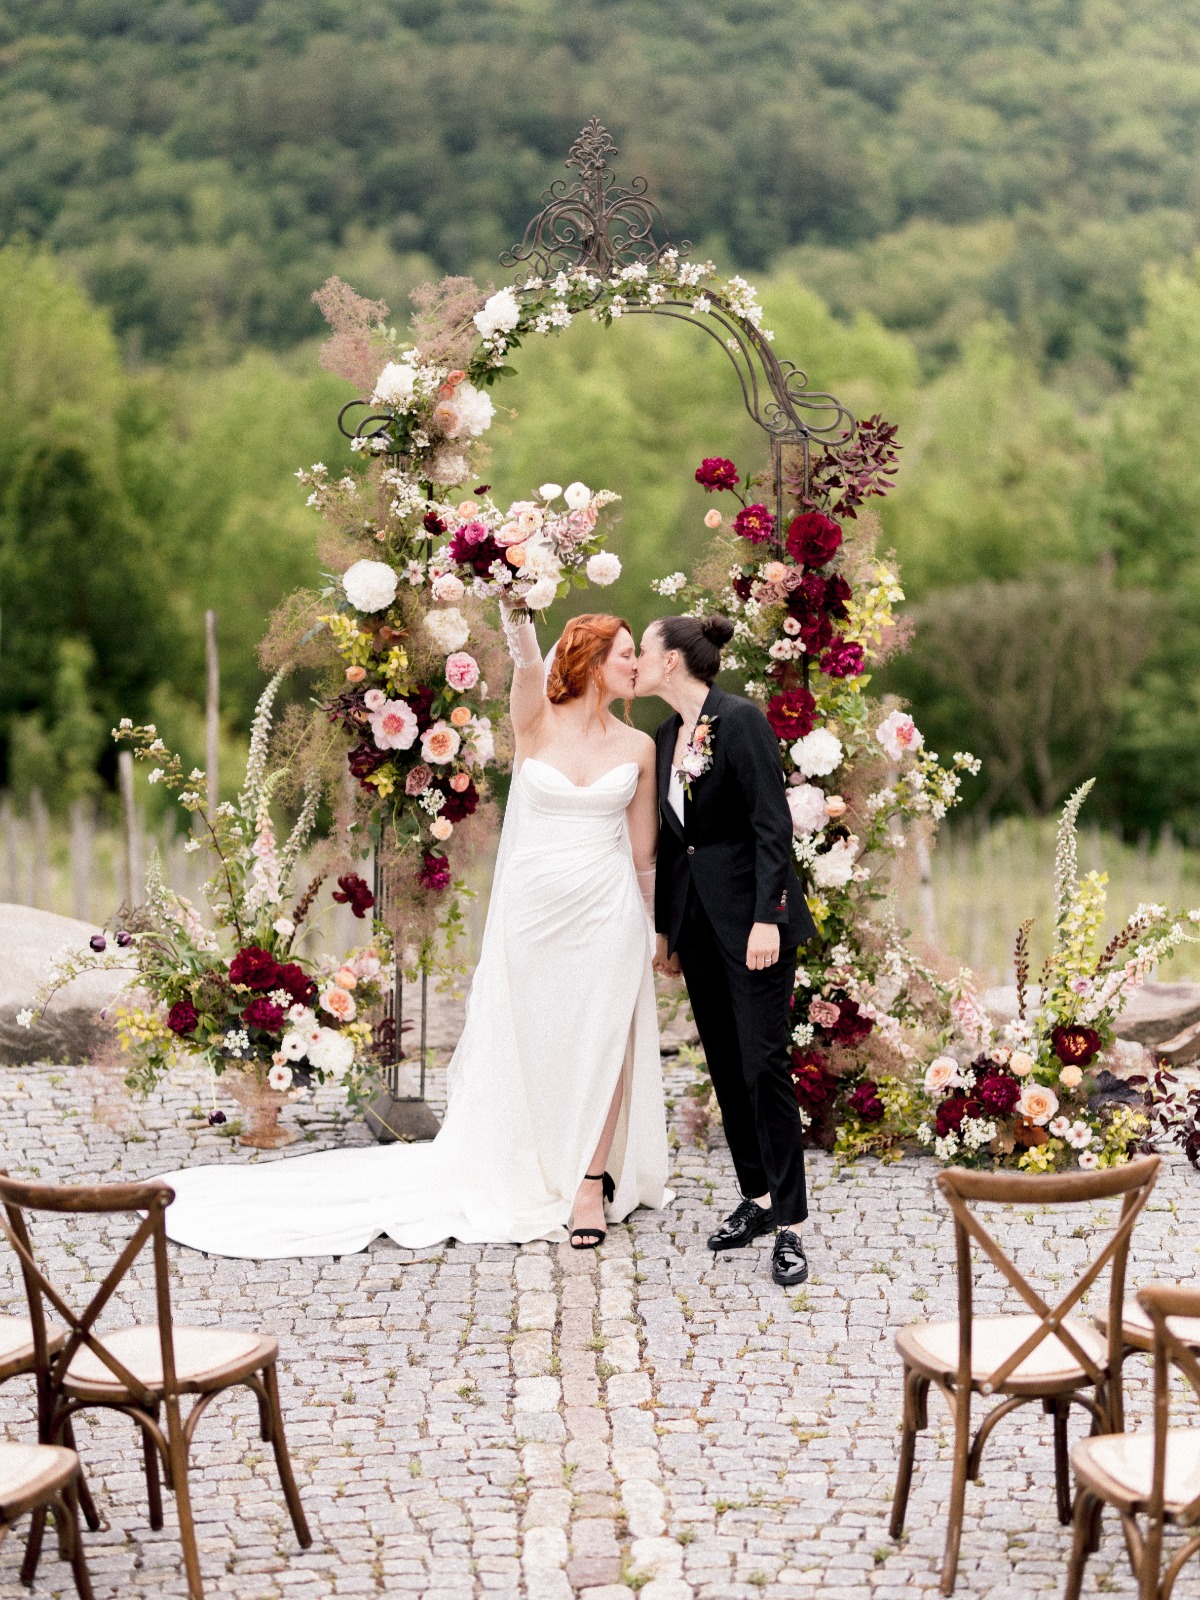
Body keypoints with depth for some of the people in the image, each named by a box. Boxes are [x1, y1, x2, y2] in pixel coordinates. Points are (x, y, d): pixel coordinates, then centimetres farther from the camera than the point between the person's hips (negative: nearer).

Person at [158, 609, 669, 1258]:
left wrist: (659, 928, 13)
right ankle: (539, 1181, 20)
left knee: (600, 1046, -1)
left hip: (605, 914, 1)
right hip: (531, 909, -1)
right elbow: (528, 670, -25)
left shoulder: (638, 747, 4)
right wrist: (519, 620, -47)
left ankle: (590, 1184, 9)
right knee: (531, 1046, 7)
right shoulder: (536, 724, -2)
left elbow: (644, 851, 11)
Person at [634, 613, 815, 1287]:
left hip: (751, 910, -8)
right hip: (698, 916, 8)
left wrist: (766, 919, -21)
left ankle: (790, 1225, -6)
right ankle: (758, 1198, 21)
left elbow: (773, 824, -16)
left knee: (763, 1065, -10)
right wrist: (666, 928, 19)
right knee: (725, 1064, 10)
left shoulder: (741, 719, -13)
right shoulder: (668, 735, 11)